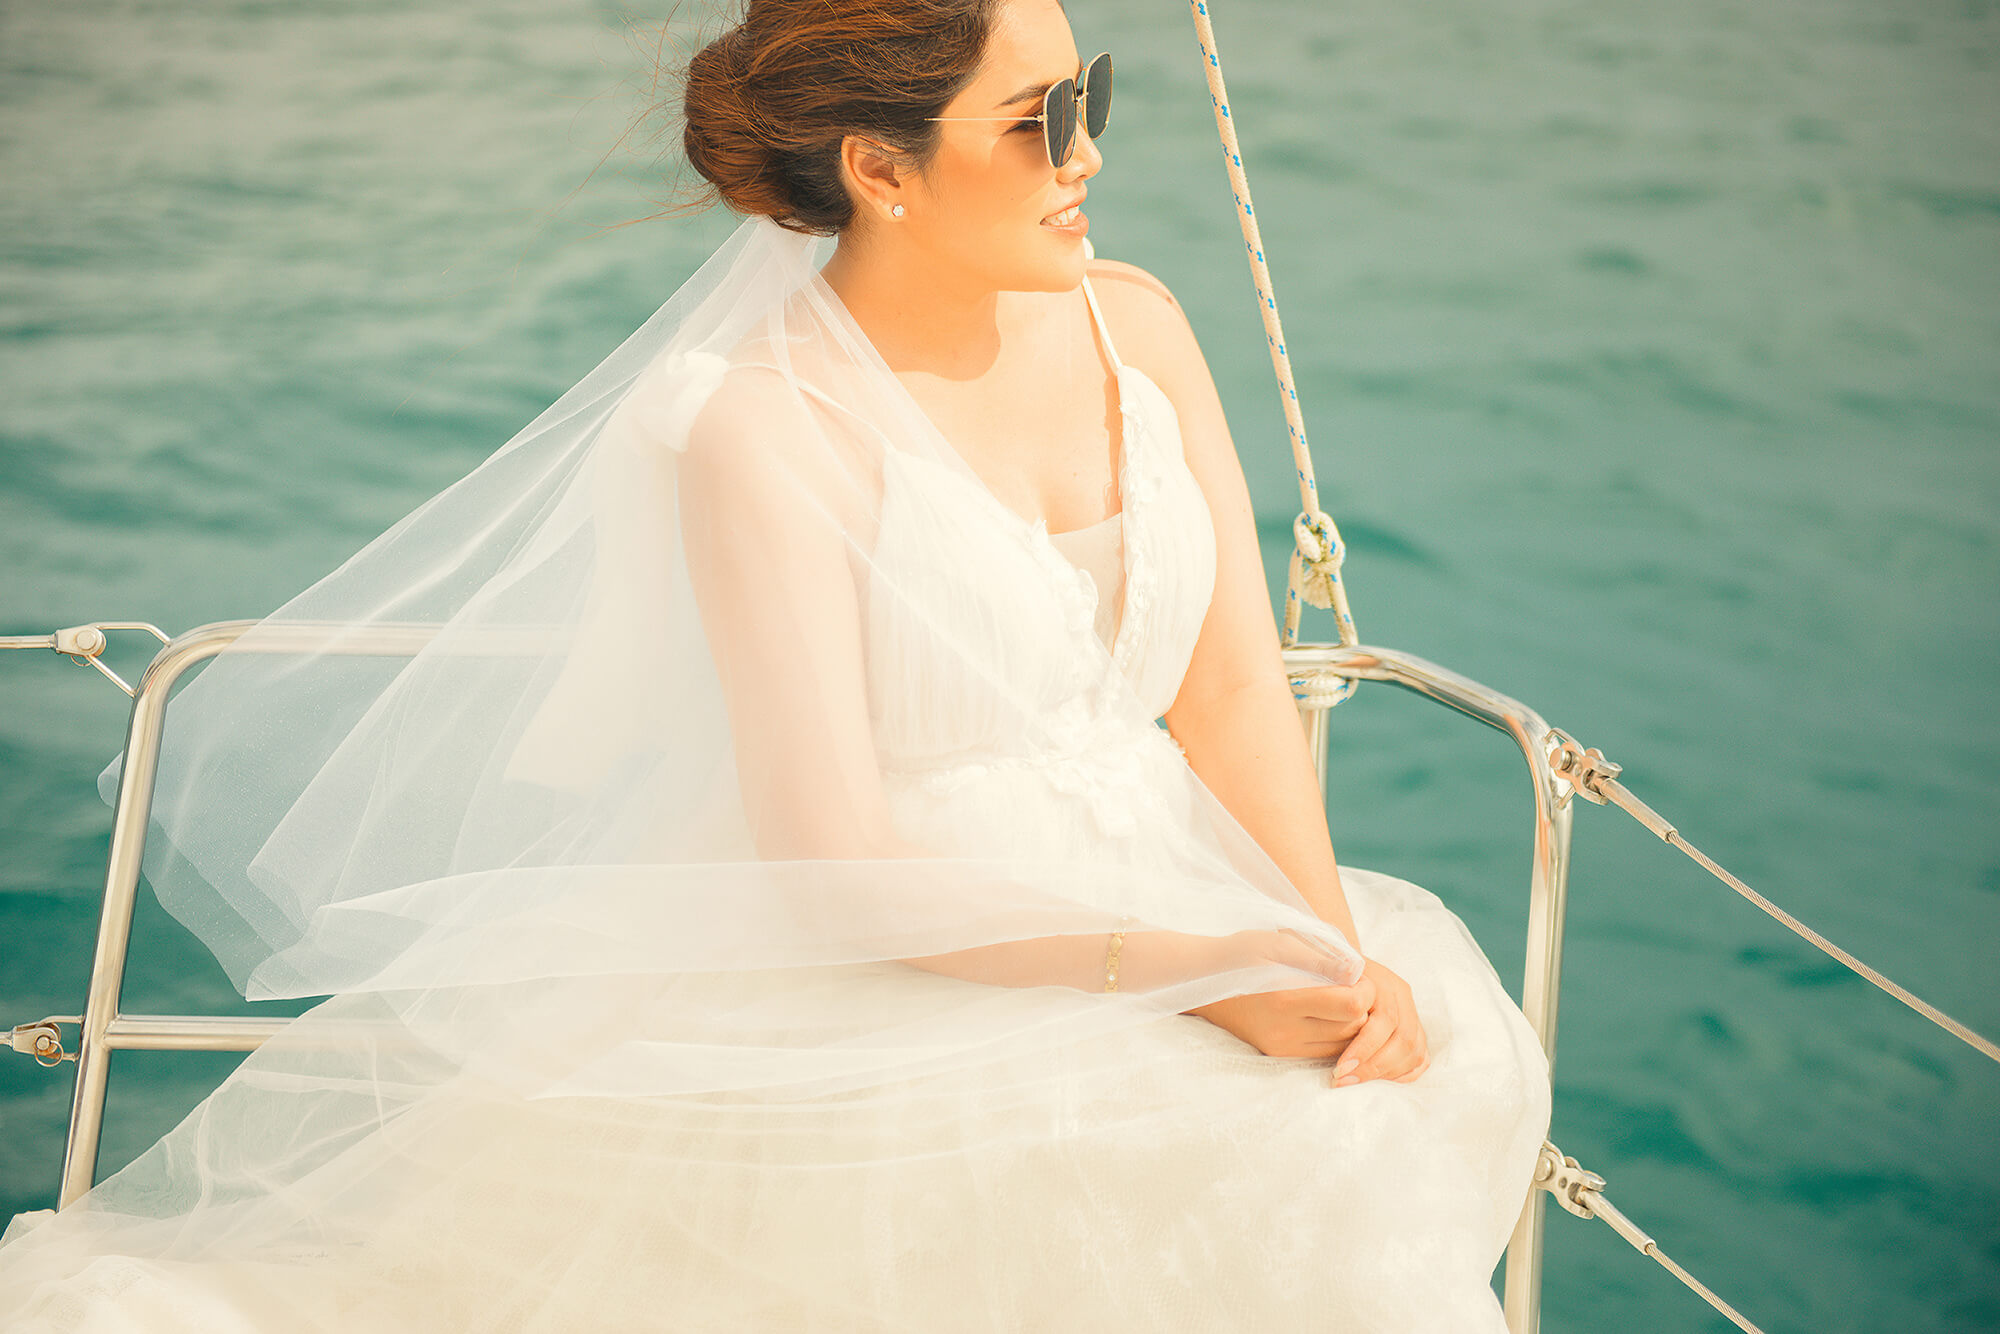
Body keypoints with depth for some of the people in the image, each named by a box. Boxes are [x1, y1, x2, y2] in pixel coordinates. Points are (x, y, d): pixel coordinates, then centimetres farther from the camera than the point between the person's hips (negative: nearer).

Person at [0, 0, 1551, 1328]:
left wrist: (1331, 949, -12)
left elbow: (1236, 686, 4)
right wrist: (1182, 971, -22)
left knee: (1427, 1073, -20)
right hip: (889, 977, -6)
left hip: (1172, 900, 6)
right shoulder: (764, 425, -14)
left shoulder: (1132, 323, 5)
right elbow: (841, 863, -17)